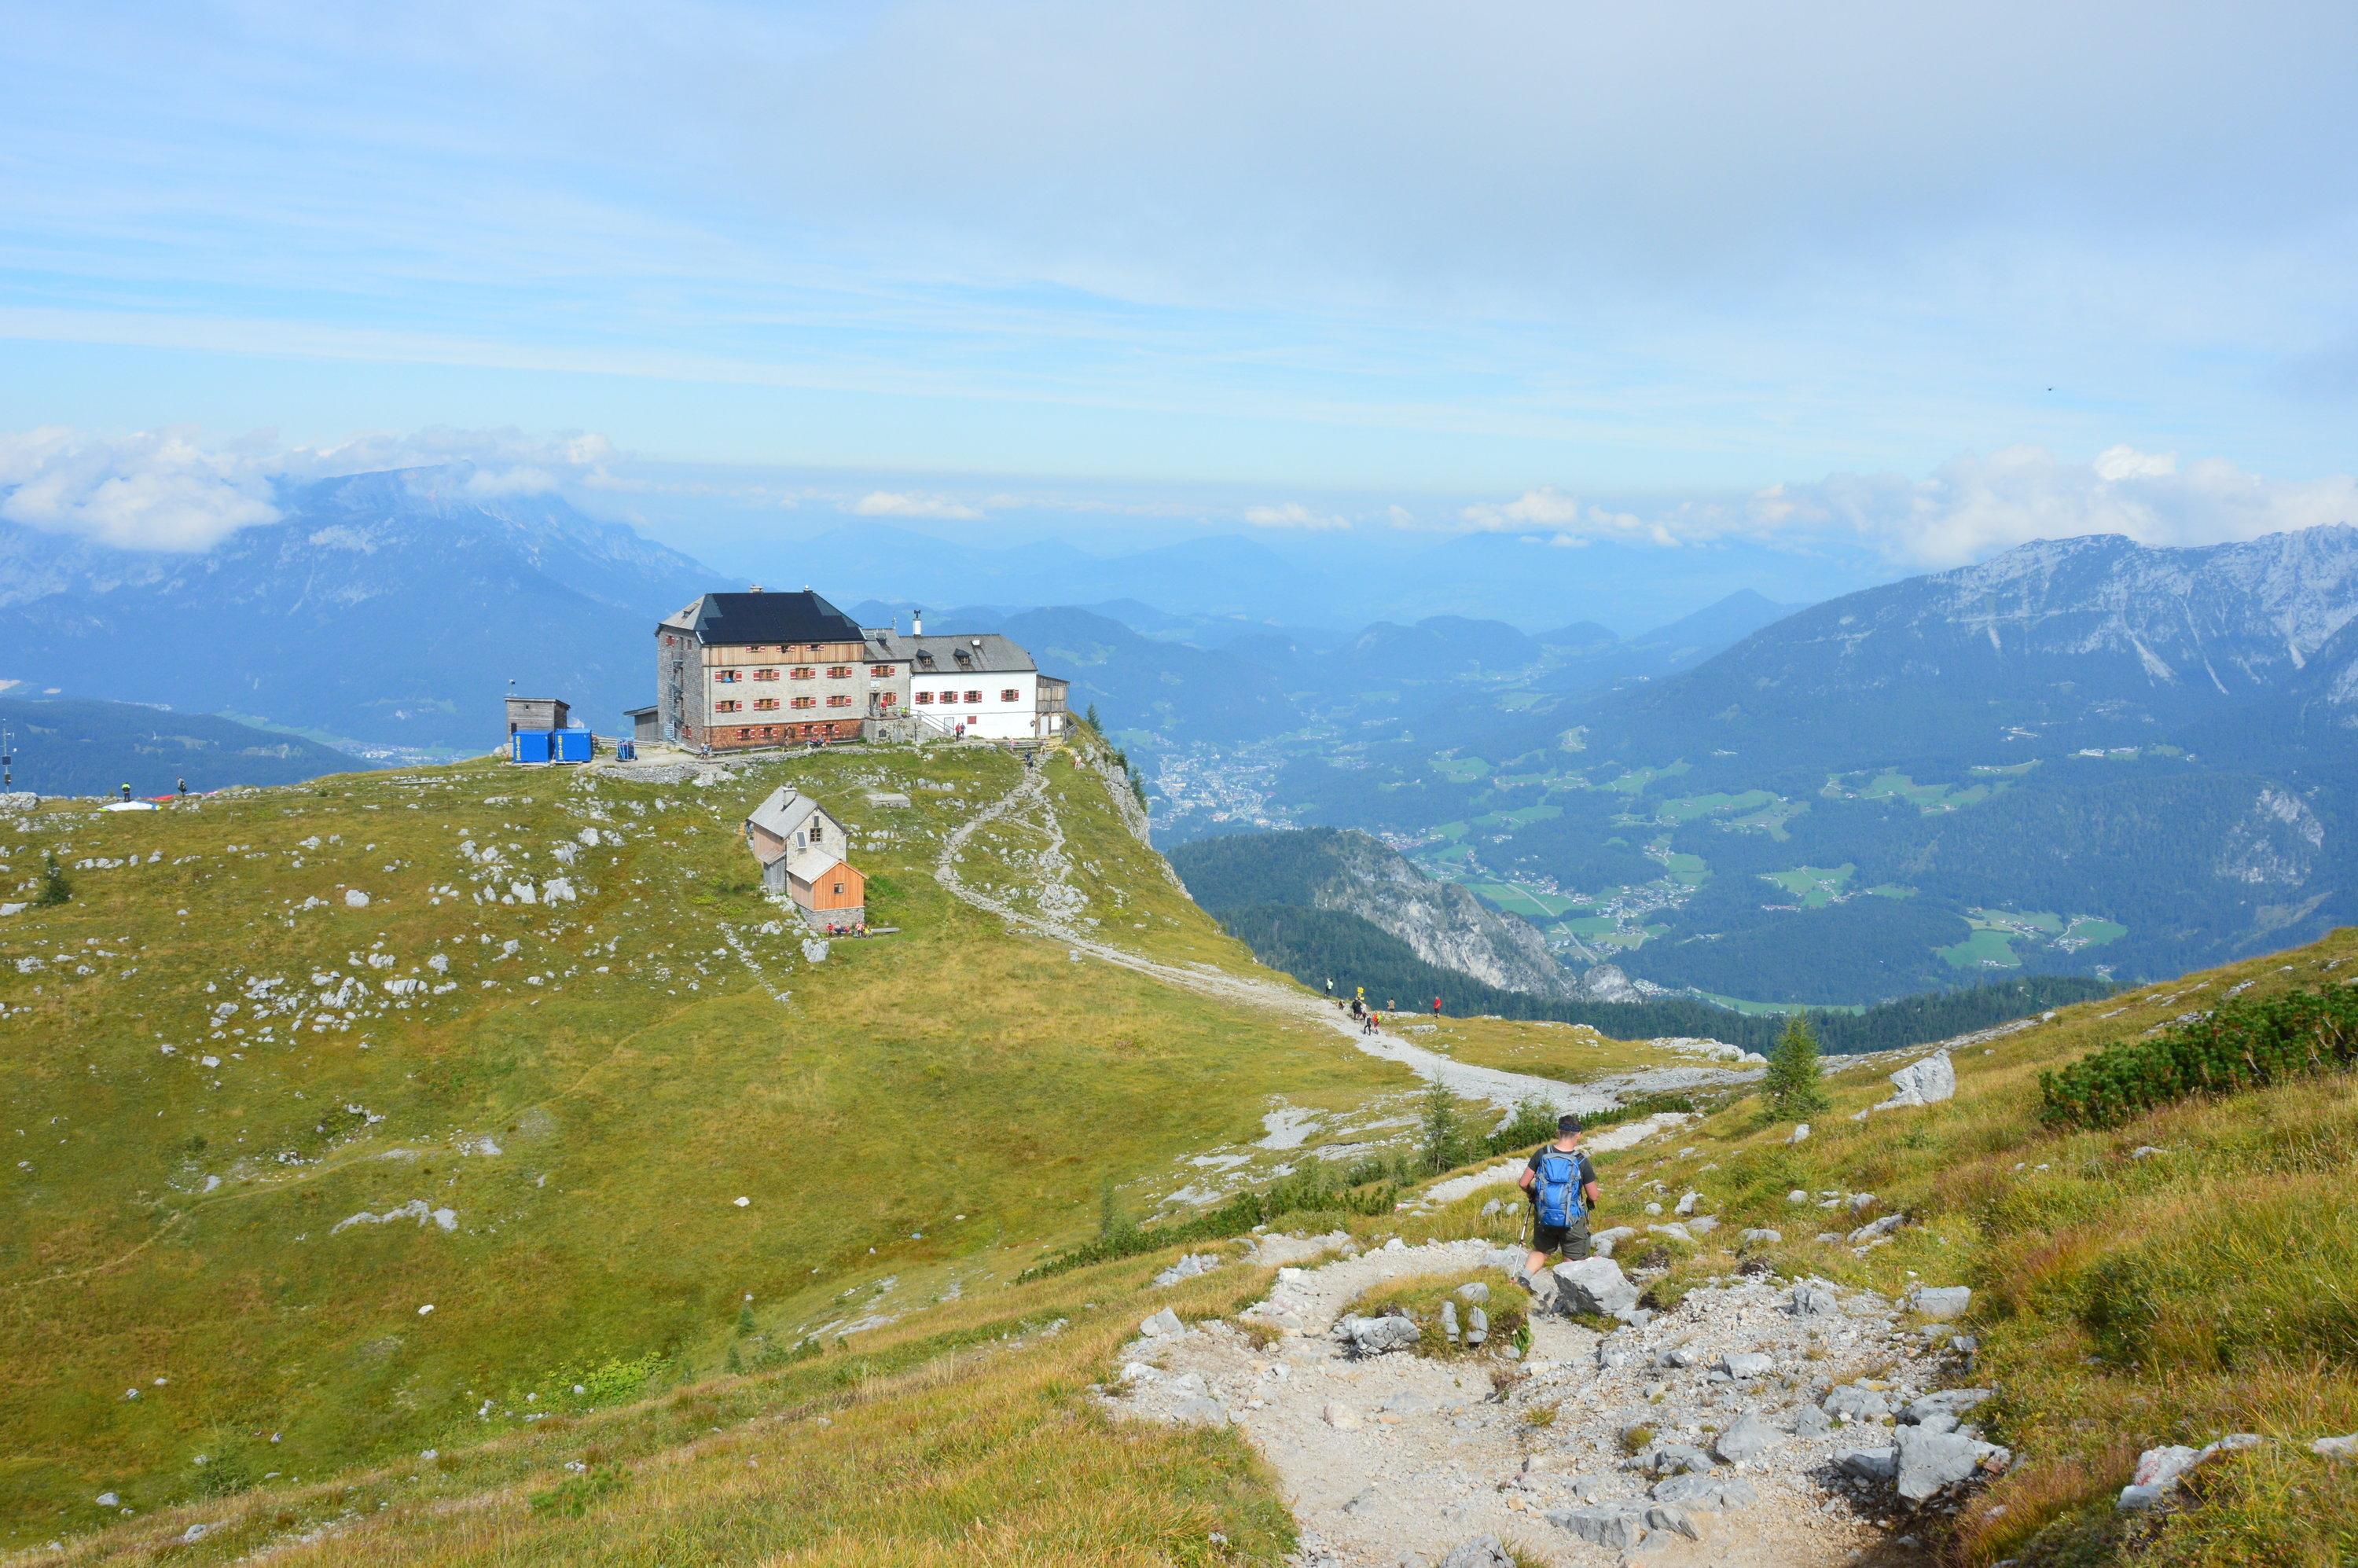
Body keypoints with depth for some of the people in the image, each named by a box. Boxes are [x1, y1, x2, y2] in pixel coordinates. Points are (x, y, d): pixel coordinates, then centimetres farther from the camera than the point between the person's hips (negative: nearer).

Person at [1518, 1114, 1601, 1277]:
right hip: (1572, 1220, -2)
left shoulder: (1542, 1154, -10)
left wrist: (1532, 1191, 16)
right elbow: (1593, 1196, -8)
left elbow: (1523, 1183, -6)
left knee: (1539, 1252, 24)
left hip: (1544, 1217, 3)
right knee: (1572, 1262, 12)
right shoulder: (1581, 1161, -14)